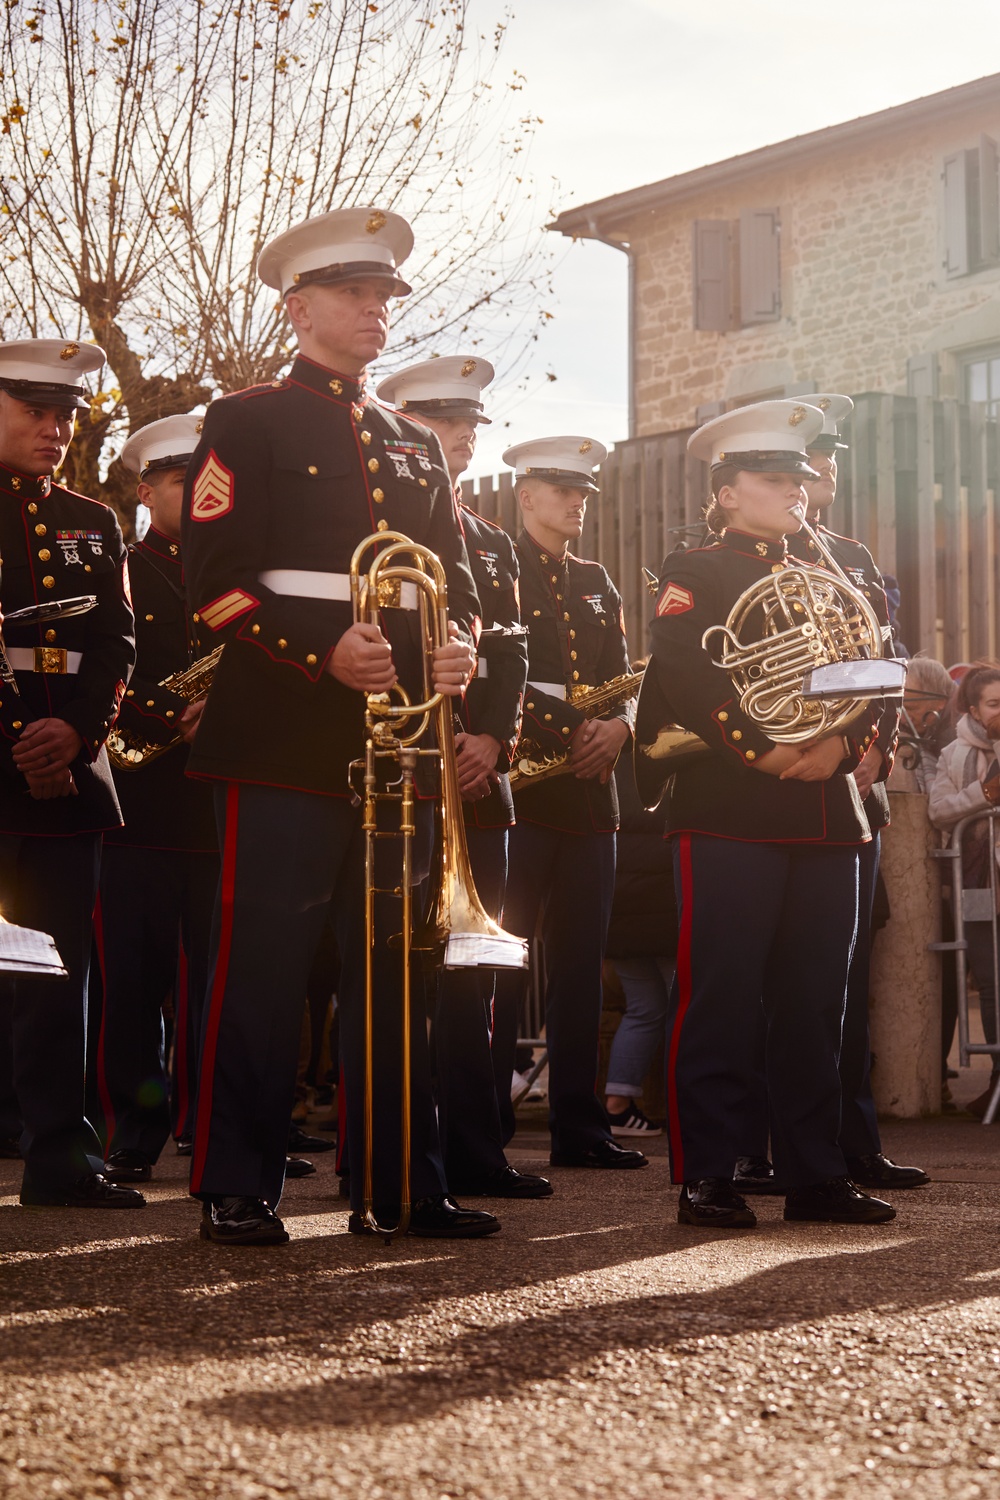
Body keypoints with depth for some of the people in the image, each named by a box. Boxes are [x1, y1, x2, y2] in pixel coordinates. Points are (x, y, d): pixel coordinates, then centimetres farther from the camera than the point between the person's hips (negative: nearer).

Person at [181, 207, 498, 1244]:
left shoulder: (415, 446, 22)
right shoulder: (248, 424, 3)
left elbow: (455, 577, 22)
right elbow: (217, 576, -6)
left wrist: (458, 643, -1)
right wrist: (324, 650, -18)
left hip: (399, 741, 6)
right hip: (287, 741, -6)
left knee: (393, 968, 7)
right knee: (263, 966, -5)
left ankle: (400, 1182, 13)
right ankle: (237, 1189, 2)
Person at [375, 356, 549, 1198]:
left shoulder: (493, 545, 20)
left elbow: (511, 657, 15)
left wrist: (492, 741, -3)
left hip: (476, 784, 6)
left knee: (470, 976, 6)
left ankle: (474, 1152, 9)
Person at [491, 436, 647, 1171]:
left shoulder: (596, 583, 21)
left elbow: (623, 678, 18)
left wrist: (618, 725, -4)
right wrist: (553, 734, -16)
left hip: (589, 793, 6)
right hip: (518, 787, -6)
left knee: (580, 964, 7)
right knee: (501, 963, -5)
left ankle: (579, 1126, 12)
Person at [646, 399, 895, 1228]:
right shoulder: (695, 574, 5)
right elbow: (683, 678, -10)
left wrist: (841, 742, -8)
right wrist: (760, 751, -18)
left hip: (826, 815, 6)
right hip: (731, 811, -5)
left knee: (815, 1003, 7)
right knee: (720, 1000, -6)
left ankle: (816, 1176, 12)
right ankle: (706, 1177, -1)